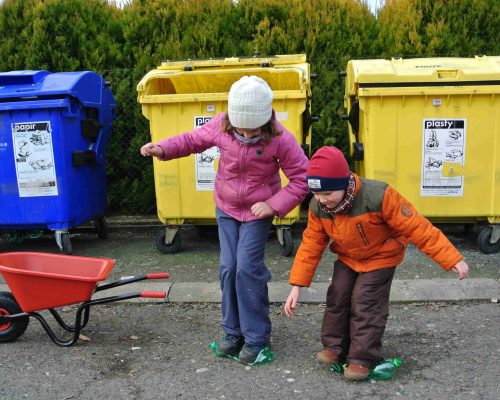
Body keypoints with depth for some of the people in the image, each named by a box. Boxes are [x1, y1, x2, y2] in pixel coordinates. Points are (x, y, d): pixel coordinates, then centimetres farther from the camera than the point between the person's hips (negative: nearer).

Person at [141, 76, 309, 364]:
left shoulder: (280, 139, -23)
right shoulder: (222, 125, -15)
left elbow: (302, 178, -15)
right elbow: (194, 139, 3)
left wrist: (274, 205, -21)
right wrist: (163, 149, -12)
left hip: (258, 212, -4)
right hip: (226, 208, 4)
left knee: (248, 269, -10)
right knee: (229, 268, 4)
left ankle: (257, 337, 8)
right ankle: (233, 331, 22)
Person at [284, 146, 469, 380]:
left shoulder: (378, 196, -36)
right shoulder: (317, 207, -20)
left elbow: (417, 228, -30)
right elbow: (311, 245, -11)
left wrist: (452, 259, -26)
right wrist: (297, 285, -15)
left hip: (380, 258, -5)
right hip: (347, 258, 5)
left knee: (366, 304, -9)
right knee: (337, 298, 5)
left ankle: (362, 358, 8)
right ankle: (335, 347, 24)